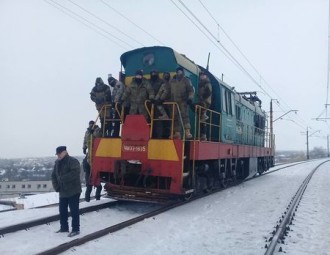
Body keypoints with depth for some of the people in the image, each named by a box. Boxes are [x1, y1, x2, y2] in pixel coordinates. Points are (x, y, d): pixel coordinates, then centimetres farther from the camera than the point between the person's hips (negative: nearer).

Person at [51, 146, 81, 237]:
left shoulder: (73, 161, -14)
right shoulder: (57, 162, 11)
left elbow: (75, 173, -29)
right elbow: (53, 175, 16)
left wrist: (63, 178, -25)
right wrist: (56, 186, 3)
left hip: (73, 191, -8)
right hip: (63, 191, 8)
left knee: (74, 210, -3)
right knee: (62, 210, 15)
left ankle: (76, 229, 6)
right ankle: (64, 227, 30)